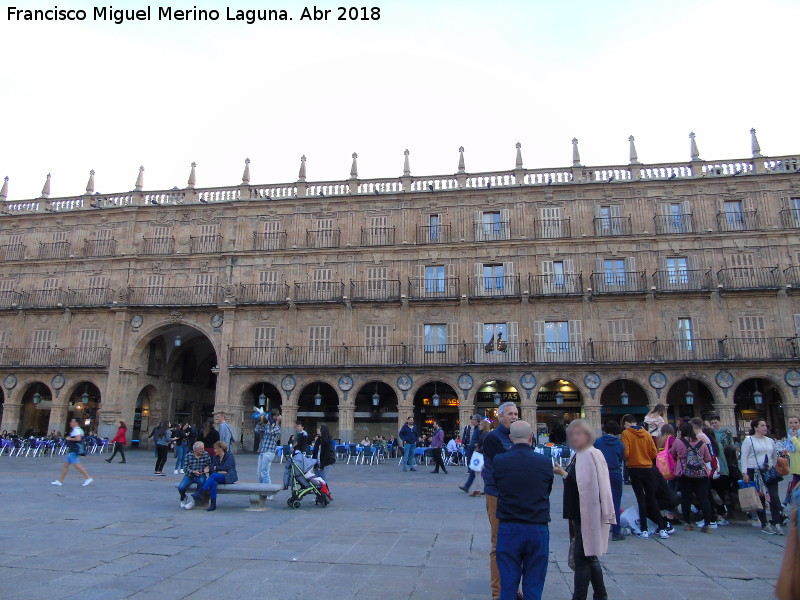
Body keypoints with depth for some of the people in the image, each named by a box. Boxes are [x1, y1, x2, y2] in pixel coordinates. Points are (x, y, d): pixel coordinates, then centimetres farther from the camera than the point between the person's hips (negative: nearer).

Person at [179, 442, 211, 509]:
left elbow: (209, 465, 5)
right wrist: (193, 472, -24)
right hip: (189, 475, 0)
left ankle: (193, 501, -13)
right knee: (180, 487, -24)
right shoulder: (189, 455, -5)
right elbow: (185, 468, -7)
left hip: (200, 476, 0)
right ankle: (183, 498, 17)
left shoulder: (206, 454, -1)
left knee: (201, 481, -36)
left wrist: (207, 469, -18)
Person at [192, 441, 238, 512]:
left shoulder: (229, 456, -3)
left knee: (214, 475, -32)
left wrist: (216, 468, -3)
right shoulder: (215, 457, 15)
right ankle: (213, 504, -31)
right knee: (213, 483, -32)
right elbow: (212, 468, 3)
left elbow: (226, 467, -13)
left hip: (228, 478, -5)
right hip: (218, 477, 5)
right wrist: (219, 471, -16)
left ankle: (199, 494, -33)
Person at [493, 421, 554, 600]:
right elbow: (548, 491, 6)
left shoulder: (499, 461, -9)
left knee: (508, 585, 11)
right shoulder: (545, 463, -7)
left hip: (508, 528, 0)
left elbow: (496, 486, 5)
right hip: (538, 529, 0)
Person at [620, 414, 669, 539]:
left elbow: (626, 453, -16)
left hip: (634, 469, -3)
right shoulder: (647, 434, 3)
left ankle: (644, 530, 5)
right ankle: (662, 528, 10)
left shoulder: (626, 433, -8)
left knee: (641, 499, 4)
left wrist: (626, 459, 6)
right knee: (652, 498, 12)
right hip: (648, 469, 3)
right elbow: (654, 454, 3)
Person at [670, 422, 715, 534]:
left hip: (684, 474, -2)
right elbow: (708, 459, 11)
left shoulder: (678, 442, -2)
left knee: (686, 498, 5)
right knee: (704, 498, 3)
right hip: (702, 474, 2)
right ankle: (707, 525, 2)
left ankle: (687, 523, 10)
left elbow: (672, 455, 12)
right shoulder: (701, 442, 4)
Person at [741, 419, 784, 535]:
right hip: (754, 472, -4)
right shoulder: (748, 440, -3)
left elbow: (775, 456, 21)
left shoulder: (770, 441, 12)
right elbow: (744, 457, -6)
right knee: (759, 498, 2)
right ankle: (764, 525, 11)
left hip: (769, 472, 4)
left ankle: (776, 523, 1)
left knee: (774, 497, -7)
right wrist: (744, 473, -12)